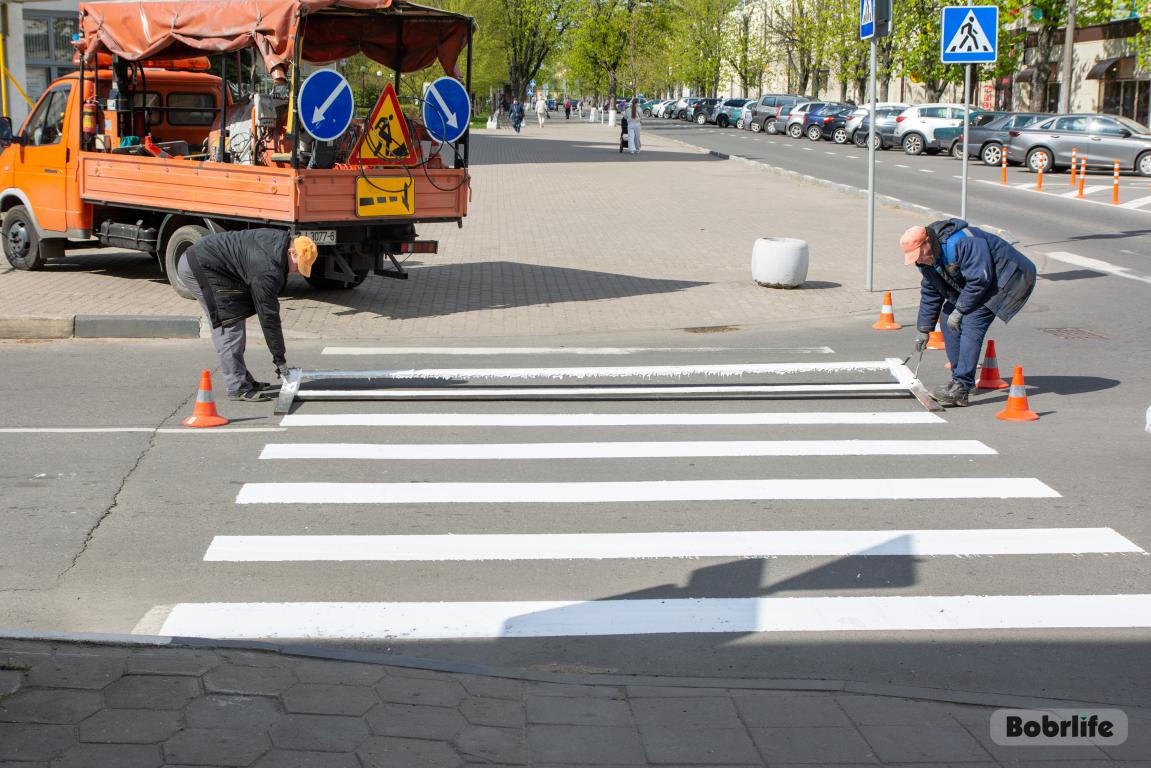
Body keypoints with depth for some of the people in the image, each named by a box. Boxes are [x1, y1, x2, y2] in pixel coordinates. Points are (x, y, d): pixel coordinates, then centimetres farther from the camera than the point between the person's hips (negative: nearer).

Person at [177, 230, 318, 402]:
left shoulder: (281, 239, 1)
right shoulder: (268, 270, -26)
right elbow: (268, 316, -21)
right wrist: (280, 359, -14)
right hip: (198, 268, -11)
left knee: (233, 323, 14)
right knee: (229, 324, -12)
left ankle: (243, 380, 20)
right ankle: (238, 388, -12)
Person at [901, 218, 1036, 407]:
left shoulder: (962, 242, -31)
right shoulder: (929, 258, 0)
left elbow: (979, 280, -29)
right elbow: (929, 294, 10)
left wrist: (959, 310, -22)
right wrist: (924, 330, 11)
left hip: (1005, 279, -10)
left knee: (971, 324, -23)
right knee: (948, 319, 4)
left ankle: (961, 388, -26)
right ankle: (960, 380, 12)